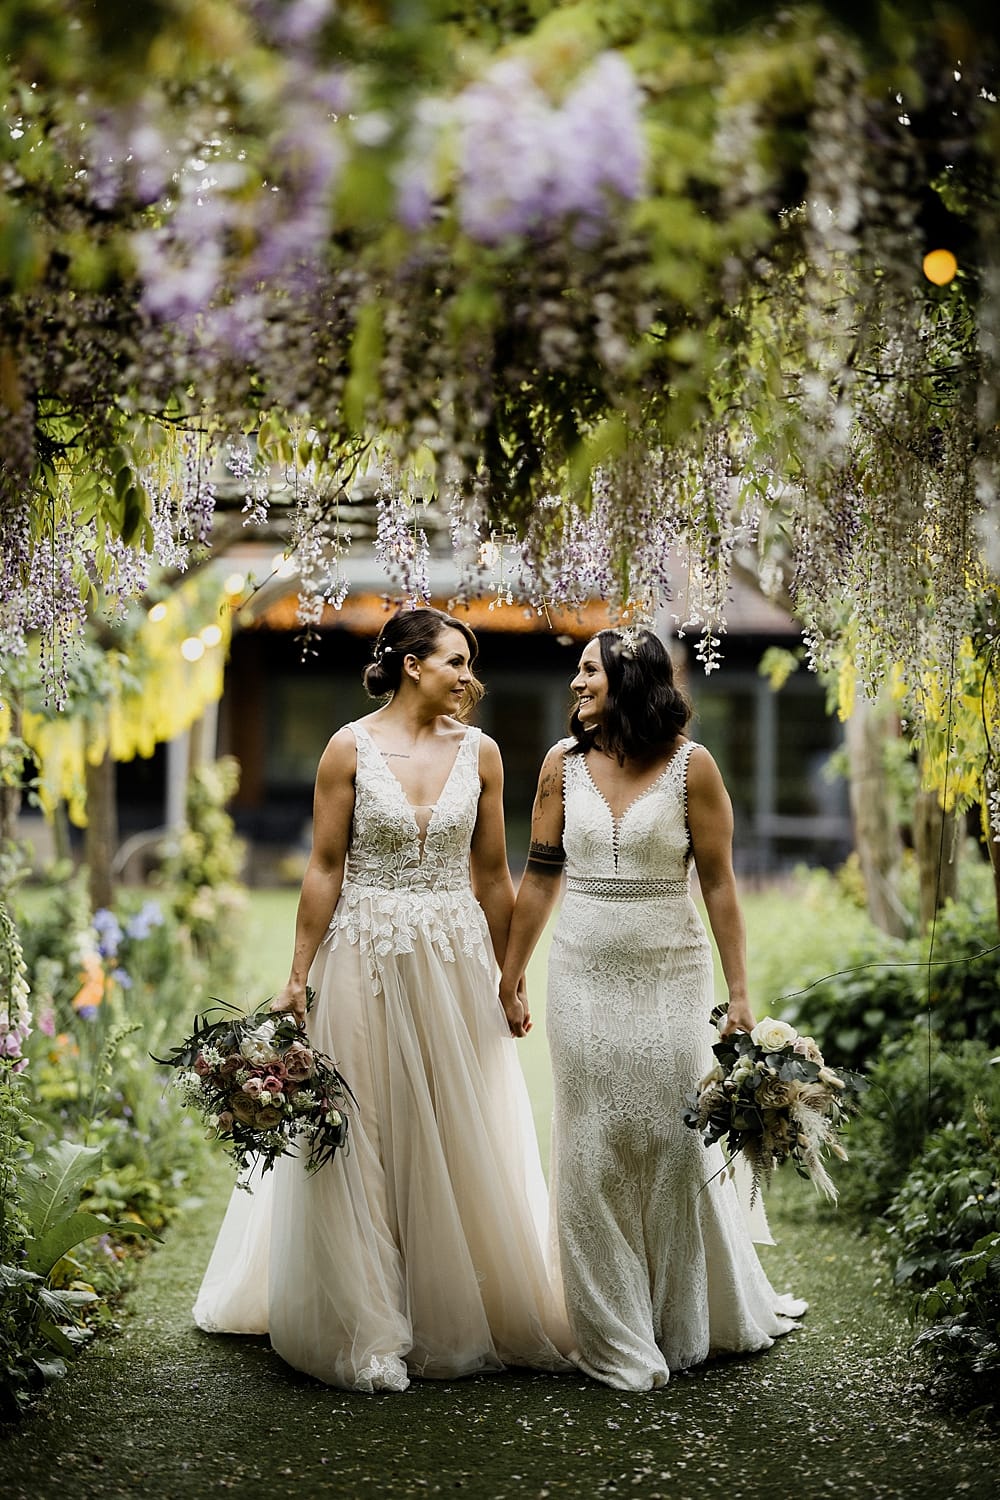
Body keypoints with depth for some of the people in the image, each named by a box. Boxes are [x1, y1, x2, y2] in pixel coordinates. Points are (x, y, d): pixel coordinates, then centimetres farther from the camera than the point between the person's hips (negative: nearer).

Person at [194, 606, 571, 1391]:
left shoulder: (479, 752, 3)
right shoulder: (350, 748, -5)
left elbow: (492, 875, 8)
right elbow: (325, 869, -3)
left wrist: (505, 980, 10)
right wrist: (298, 977, -5)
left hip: (455, 960, 3)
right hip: (365, 960, -2)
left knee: (459, 1138, 7)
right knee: (362, 1141, 4)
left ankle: (455, 1318, 21)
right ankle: (366, 1330, 14)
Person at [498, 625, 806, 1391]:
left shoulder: (691, 766, -6)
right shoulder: (564, 762, 3)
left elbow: (719, 884, -4)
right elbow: (540, 877, 9)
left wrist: (740, 995, -6)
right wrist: (511, 977, 10)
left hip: (670, 978, -2)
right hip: (583, 977, 3)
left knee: (675, 1142, 5)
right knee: (594, 1150, 5)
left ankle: (694, 1319, 26)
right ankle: (617, 1338, 16)